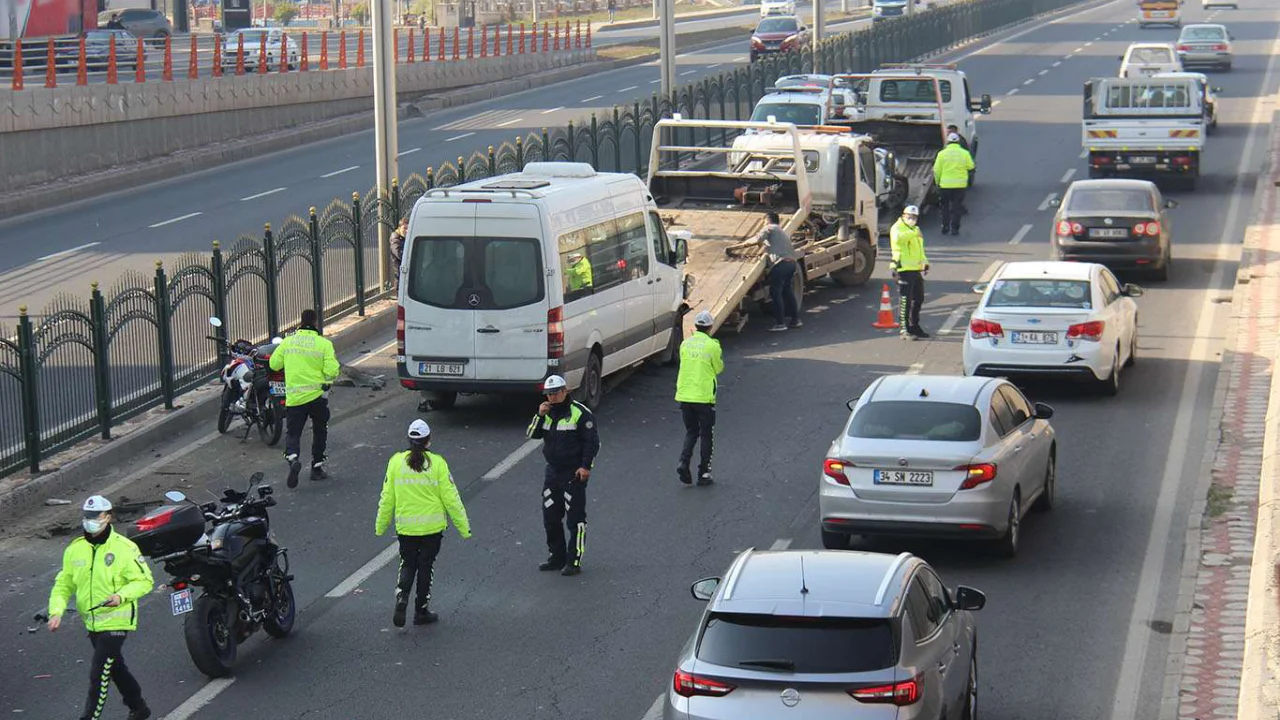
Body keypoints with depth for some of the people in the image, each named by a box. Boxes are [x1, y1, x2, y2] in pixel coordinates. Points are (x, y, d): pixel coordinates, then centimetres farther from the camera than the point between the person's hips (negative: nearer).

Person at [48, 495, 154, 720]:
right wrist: (57, 611, -8)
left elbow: (145, 581, -9)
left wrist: (121, 596, -26)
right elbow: (64, 584, 8)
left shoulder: (124, 548, -13)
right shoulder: (75, 549, 3)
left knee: (99, 674, -10)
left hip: (116, 621, -7)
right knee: (115, 668, 21)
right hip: (92, 623, 7)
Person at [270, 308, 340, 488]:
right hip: (317, 395, -1)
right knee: (320, 431, 19)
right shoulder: (324, 344, -7)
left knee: (293, 433, 7)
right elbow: (331, 371, -13)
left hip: (294, 397, 1)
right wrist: (335, 364, 9)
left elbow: (274, 364, 7)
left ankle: (292, 458, -22)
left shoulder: (288, 342, 0)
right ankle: (317, 468, 21)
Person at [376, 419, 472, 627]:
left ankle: (401, 597, -9)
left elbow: (387, 498, 1)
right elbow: (451, 498, -8)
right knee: (426, 567, 12)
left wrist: (381, 525, 14)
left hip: (405, 527, 1)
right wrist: (463, 526, 0)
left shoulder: (396, 462, -4)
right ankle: (421, 610, 18)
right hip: (432, 526, -1)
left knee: (407, 565, 16)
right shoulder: (437, 464, -9)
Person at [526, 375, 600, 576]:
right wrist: (540, 416, -8)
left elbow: (592, 441, -11)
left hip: (574, 474, -8)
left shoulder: (579, 413, -10)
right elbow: (532, 435, 7)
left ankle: (574, 562, -1)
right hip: (552, 472, 8)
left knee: (575, 519, -4)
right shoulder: (547, 412, 11)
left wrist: (586, 466, -17)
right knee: (550, 518, 11)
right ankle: (556, 557, 22)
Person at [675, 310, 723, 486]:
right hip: (704, 397, -4)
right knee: (706, 435, 9)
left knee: (691, 432, 17)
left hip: (684, 395, 4)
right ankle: (703, 473, 9)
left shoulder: (685, 344, 3)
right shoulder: (712, 346, -9)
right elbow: (719, 368, 3)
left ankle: (684, 463, -5)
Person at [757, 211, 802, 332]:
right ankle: (795, 319, 23)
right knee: (787, 290, 20)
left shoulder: (770, 228, 5)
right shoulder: (783, 232, 31)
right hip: (791, 262, 9)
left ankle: (780, 323, -9)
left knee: (775, 292, -6)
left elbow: (757, 239, -7)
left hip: (780, 263, -9)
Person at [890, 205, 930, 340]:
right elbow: (898, 238, -32)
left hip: (916, 269, 9)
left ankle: (914, 326, 28)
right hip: (904, 269, -9)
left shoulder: (916, 229, 23)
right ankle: (904, 329, -6)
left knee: (918, 299, 16)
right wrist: (914, 233, -35)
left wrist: (924, 262, 19)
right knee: (905, 300, -9)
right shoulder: (898, 227, -6)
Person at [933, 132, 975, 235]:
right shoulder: (964, 153, -2)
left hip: (945, 184, -1)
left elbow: (937, 170, -3)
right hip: (960, 184, 1)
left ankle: (945, 227, 14)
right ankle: (954, 229, 5)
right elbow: (970, 166, 4)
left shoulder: (942, 154, -4)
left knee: (945, 207, 14)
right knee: (956, 207, 7)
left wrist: (938, 182, 11)